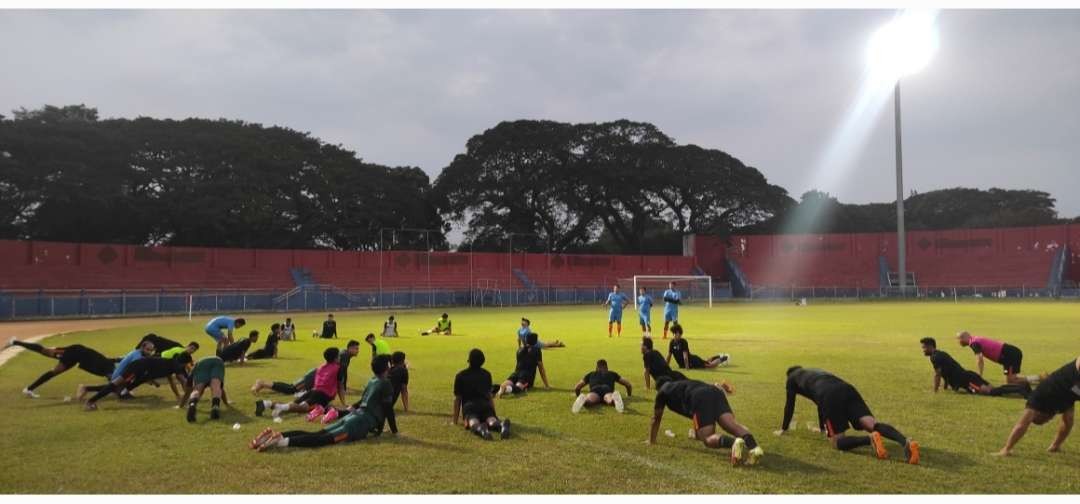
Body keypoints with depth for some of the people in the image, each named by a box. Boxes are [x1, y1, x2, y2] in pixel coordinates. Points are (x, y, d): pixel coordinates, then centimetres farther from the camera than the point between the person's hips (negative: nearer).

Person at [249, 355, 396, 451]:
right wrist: (387, 429, 12)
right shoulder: (385, 383, 1)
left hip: (352, 416, 8)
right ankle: (283, 441, -43)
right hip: (362, 421, -8)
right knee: (325, 439, -24)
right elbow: (387, 408, 0)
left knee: (316, 434, -6)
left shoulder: (371, 381, 27)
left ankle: (277, 435, -23)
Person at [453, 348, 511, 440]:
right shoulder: (487, 374, 24)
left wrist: (455, 420, 22)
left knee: (473, 422, -29)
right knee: (491, 420, -23)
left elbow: (457, 399, 17)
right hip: (486, 405, 2)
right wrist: (493, 414, 40)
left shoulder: (460, 376, 17)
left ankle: (480, 428, -67)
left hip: (469, 406, -2)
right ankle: (501, 425, -60)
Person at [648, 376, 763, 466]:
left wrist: (651, 441, 49)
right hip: (715, 392, 5)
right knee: (732, 424, -15)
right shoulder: (684, 384, 45)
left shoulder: (663, 391, 32)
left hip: (699, 398, -5)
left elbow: (656, 419, 40)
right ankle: (752, 445, -46)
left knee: (707, 439, -9)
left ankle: (733, 442, -41)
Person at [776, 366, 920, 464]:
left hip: (830, 396, -6)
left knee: (837, 442, -4)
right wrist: (822, 428, 66)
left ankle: (870, 439, -33)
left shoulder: (792, 378, 30)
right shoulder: (817, 372, 47)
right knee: (872, 424, -13)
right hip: (847, 390, 6)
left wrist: (783, 429, 45)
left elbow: (789, 405, 32)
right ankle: (906, 442, -41)